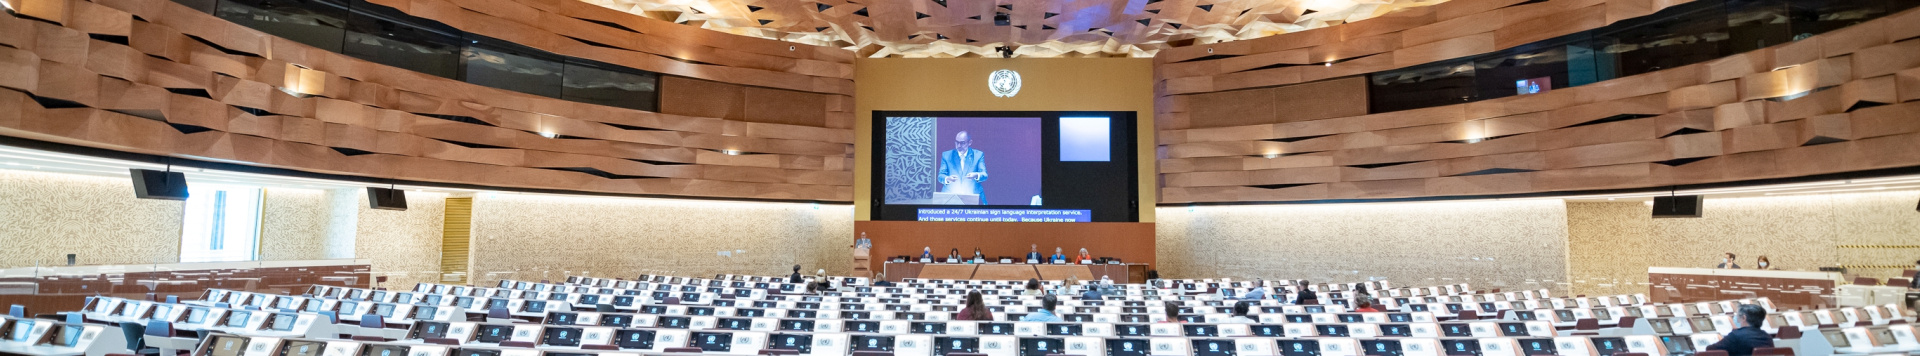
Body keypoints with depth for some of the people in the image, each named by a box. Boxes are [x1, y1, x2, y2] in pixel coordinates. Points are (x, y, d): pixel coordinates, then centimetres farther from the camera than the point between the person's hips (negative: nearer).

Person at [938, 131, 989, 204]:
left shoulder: (978, 155, 9)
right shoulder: (946, 155, 11)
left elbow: (984, 175, 3)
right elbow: (940, 176, 6)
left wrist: (976, 175, -20)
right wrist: (947, 179, -17)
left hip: (972, 195, 1)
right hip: (950, 195, 0)